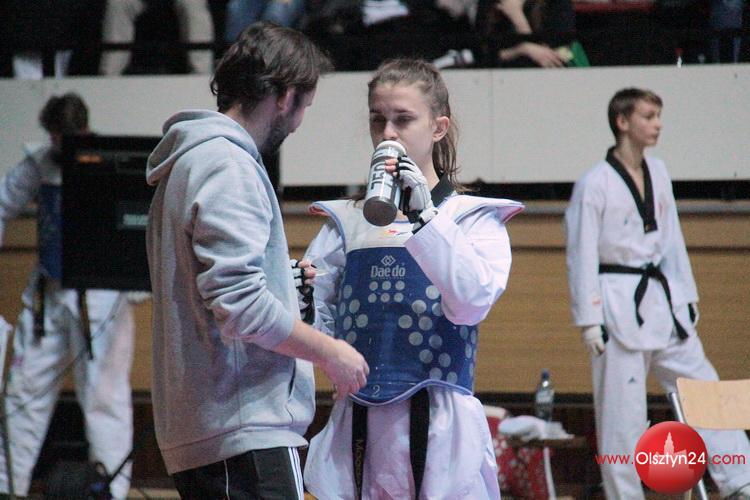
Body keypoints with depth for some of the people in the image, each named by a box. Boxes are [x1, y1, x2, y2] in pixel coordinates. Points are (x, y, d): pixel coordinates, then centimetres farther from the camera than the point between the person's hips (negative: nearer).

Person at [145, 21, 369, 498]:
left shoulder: (189, 162, 18)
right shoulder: (227, 167, -13)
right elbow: (240, 306, -21)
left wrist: (284, 277, 23)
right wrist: (329, 351, -10)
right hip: (246, 430, -10)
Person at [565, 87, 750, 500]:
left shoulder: (657, 173, 9)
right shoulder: (594, 185, -11)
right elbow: (582, 256, -11)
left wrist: (686, 296, 13)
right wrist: (589, 322, -13)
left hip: (661, 301, 7)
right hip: (619, 307, -7)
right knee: (622, 410, -2)